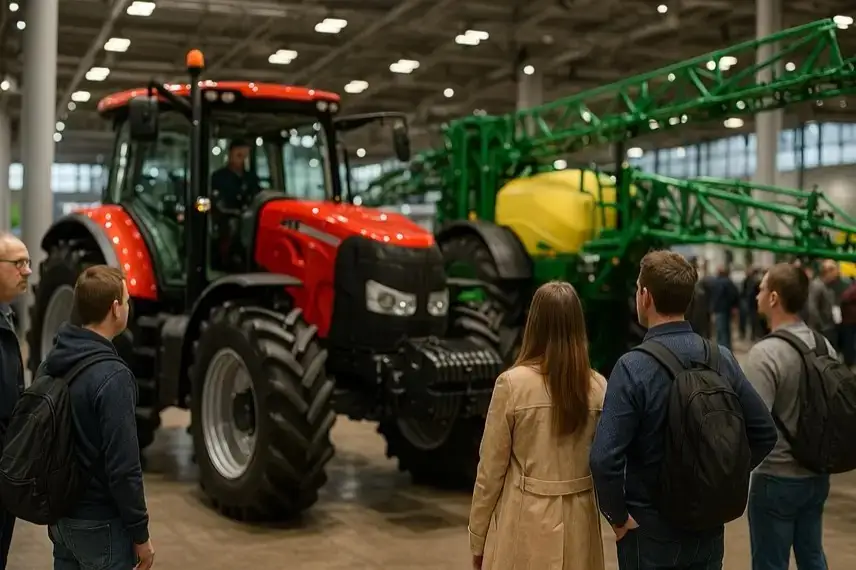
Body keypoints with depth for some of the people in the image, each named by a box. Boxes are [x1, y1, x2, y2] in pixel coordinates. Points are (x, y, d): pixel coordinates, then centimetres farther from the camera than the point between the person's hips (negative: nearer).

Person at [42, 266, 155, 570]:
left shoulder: (52, 362, 2)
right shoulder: (111, 377, -24)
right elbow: (123, 467, -23)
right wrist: (140, 534, -13)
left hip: (61, 516, 8)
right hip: (99, 523, -8)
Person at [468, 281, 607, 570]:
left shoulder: (512, 384, -12)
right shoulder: (598, 388, -3)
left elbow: (492, 468, -7)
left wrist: (478, 537, 3)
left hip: (525, 523, -3)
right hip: (579, 525, 3)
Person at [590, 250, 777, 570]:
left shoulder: (634, 367, -20)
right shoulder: (721, 358, -5)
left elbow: (605, 457, -27)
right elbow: (764, 433, 1)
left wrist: (618, 516, -13)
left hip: (650, 529, -4)